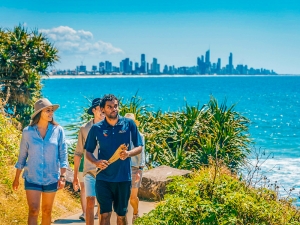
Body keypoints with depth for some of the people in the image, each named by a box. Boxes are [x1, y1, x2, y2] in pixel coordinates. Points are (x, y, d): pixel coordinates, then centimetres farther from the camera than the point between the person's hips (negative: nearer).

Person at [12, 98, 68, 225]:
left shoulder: (58, 130, -3)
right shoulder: (28, 131, -3)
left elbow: (63, 154, -1)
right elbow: (22, 156, 5)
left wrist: (62, 176, -8)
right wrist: (16, 178, 8)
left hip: (51, 178, 1)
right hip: (32, 178, -1)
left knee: (47, 212, 12)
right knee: (33, 211, -11)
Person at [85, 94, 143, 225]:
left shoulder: (129, 124, -1)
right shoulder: (96, 128, 0)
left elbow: (139, 147, 3)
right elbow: (88, 152, 7)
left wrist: (128, 153, -18)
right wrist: (96, 162, -14)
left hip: (123, 178, 0)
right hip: (103, 178, 0)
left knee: (121, 214, 12)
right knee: (105, 214, 0)